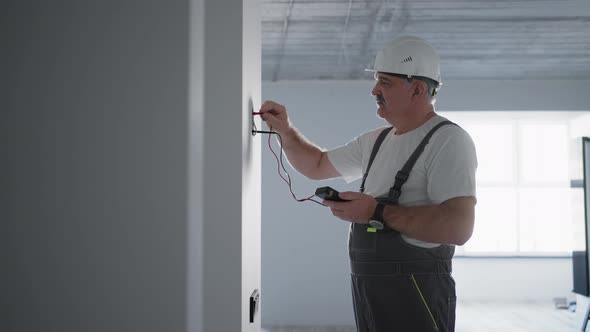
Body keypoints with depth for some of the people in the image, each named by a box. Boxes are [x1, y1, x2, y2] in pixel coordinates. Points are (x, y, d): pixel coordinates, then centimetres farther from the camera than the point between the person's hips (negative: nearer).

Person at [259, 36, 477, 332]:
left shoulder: (448, 140, -13)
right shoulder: (375, 141, 13)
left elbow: (458, 227, -24)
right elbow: (317, 166, 26)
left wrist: (378, 212, -21)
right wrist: (285, 130, 9)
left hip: (414, 292, -8)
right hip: (364, 288, 8)